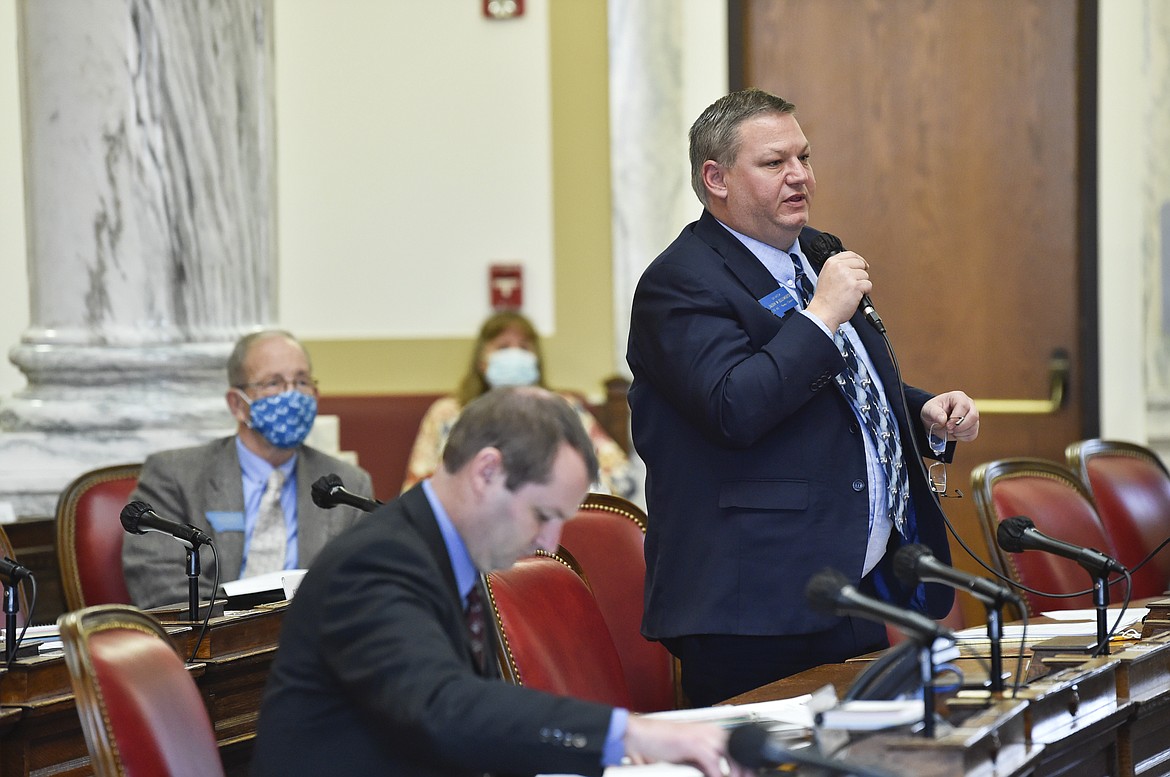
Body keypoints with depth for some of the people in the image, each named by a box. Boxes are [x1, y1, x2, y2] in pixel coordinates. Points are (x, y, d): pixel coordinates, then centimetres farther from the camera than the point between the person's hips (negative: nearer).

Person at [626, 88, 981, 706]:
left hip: (877, 582, 8)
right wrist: (822, 314, -19)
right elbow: (735, 411, -24)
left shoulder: (819, 255, 18)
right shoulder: (680, 283, -10)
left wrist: (927, 412, 12)